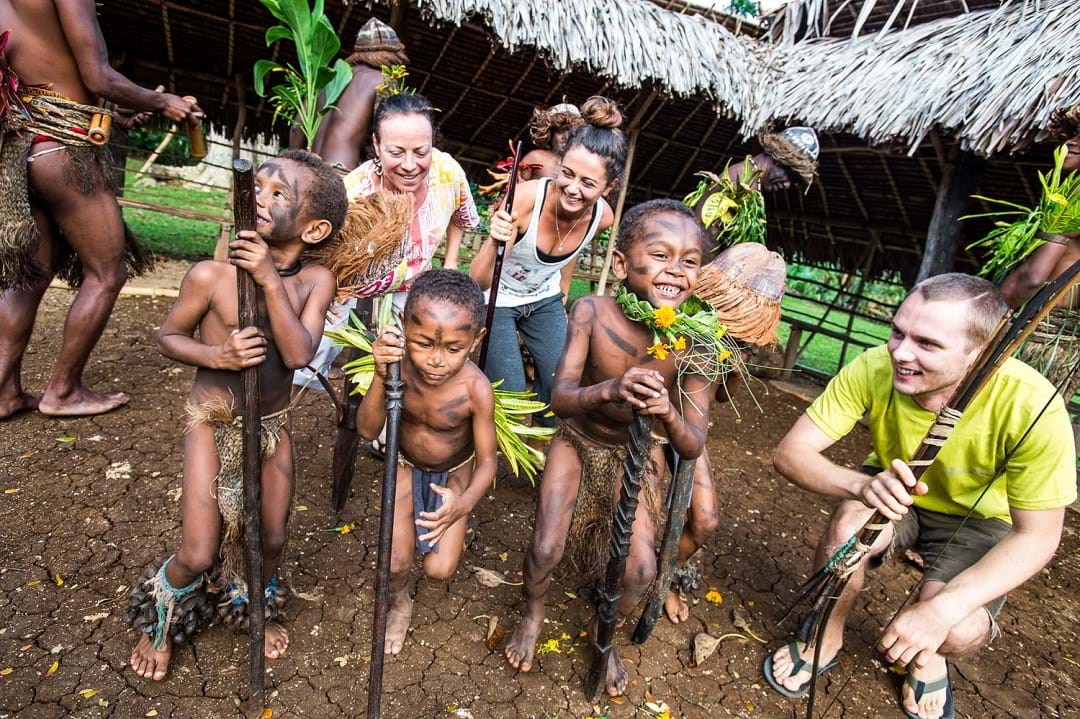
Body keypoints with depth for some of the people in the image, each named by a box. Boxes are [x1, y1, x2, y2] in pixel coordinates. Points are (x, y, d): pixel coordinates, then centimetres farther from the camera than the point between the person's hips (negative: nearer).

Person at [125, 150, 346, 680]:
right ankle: (158, 621, 38)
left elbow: (299, 354, -26)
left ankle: (255, 608, 48)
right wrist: (215, 354, -24)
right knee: (198, 553, 1)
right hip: (213, 423, -2)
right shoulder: (211, 275, -18)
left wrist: (271, 281, -33)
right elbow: (167, 336, -4)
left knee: (272, 539, 13)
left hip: (272, 424, 2)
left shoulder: (314, 281, -13)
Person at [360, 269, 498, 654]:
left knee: (439, 569, -5)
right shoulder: (399, 363, -30)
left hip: (454, 471, -1)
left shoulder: (475, 388, -35)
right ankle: (400, 602, 32)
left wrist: (463, 504, -44)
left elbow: (487, 460, -24)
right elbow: (367, 430, -28)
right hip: (407, 464, 1)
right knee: (395, 564, -5)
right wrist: (381, 376, -46)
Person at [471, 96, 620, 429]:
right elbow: (478, 282, -33)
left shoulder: (603, 217, -19)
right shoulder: (525, 198, -33)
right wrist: (495, 244, -51)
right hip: (497, 300, -4)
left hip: (545, 300, 4)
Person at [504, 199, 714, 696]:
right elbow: (560, 398, -31)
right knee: (546, 550, -10)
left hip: (636, 454, 1)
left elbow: (693, 447, -23)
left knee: (640, 570, -6)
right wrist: (610, 390, -52)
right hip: (578, 441, -1)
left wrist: (668, 413, -45)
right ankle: (533, 612, 28)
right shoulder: (591, 312, -26)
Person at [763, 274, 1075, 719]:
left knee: (957, 632, -26)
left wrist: (943, 607, -35)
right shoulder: (873, 370, -30)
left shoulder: (1030, 404, -32)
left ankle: (928, 655, 14)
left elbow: (1037, 535, -22)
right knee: (849, 525, -32)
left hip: (977, 520, 0)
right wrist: (861, 485, -48)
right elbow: (789, 452, -26)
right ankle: (827, 637, -1)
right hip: (894, 494, 1)